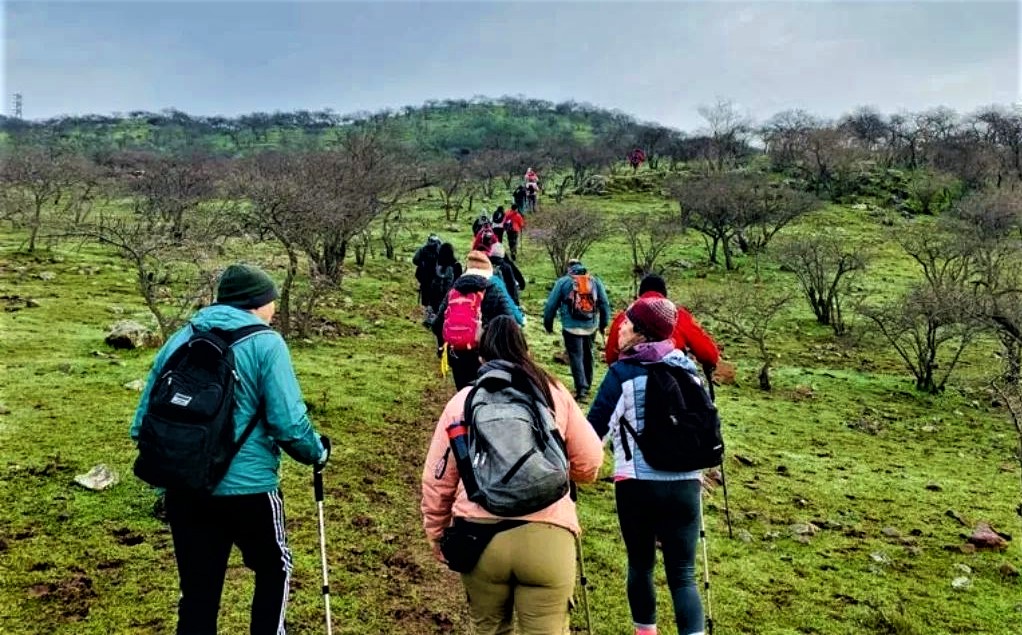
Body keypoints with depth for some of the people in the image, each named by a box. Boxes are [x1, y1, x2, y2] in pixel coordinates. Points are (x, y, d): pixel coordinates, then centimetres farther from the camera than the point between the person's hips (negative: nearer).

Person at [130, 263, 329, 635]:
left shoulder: (180, 339, 7)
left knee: (197, 590, 14)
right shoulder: (265, 344, -9)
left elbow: (144, 422, 9)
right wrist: (317, 453, 3)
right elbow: (289, 424, -16)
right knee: (273, 570, 20)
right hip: (248, 487, -5)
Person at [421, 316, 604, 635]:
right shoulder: (554, 393, 8)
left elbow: (436, 479, 11)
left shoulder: (462, 400, 8)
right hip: (546, 537, -1)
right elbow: (589, 463, 13)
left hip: (479, 537, 1)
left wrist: (437, 535, 24)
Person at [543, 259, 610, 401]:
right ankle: (587, 384, 31)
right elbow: (605, 304, 9)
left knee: (576, 356, -1)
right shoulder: (595, 281, 7)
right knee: (587, 355, 20)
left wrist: (548, 324, 12)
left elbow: (551, 304, 0)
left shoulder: (563, 281, -1)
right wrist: (603, 324, 19)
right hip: (591, 326, 4)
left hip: (571, 327, -4)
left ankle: (581, 388, -13)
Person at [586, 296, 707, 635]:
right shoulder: (687, 369, 8)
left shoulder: (623, 372, -7)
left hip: (637, 484, -3)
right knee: (683, 573, 6)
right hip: (685, 483, 3)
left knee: (641, 563, 18)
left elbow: (594, 428, -6)